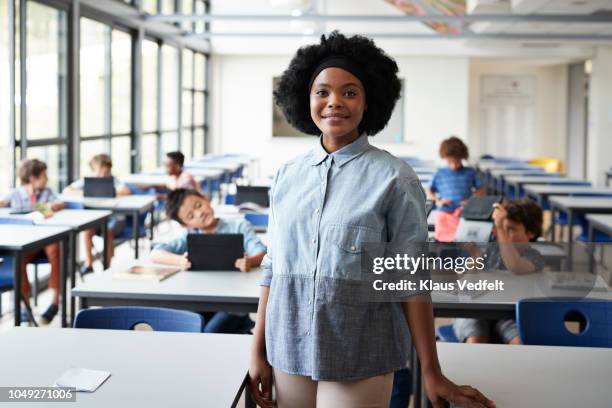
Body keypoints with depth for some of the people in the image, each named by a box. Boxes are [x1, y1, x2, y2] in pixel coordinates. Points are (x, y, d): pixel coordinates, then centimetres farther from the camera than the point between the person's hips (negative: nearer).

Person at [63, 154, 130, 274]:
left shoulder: (113, 180, -9)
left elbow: (126, 191, -27)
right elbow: (67, 190, -7)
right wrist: (82, 193, -25)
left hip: (115, 217, -2)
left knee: (108, 231, -29)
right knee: (86, 230, -24)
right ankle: (88, 263, -8)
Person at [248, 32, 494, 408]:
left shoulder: (394, 178, -8)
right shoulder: (287, 176, 5)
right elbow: (273, 268, 10)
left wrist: (432, 375, -8)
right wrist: (259, 352, 9)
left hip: (359, 360, -4)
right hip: (289, 354, 4)